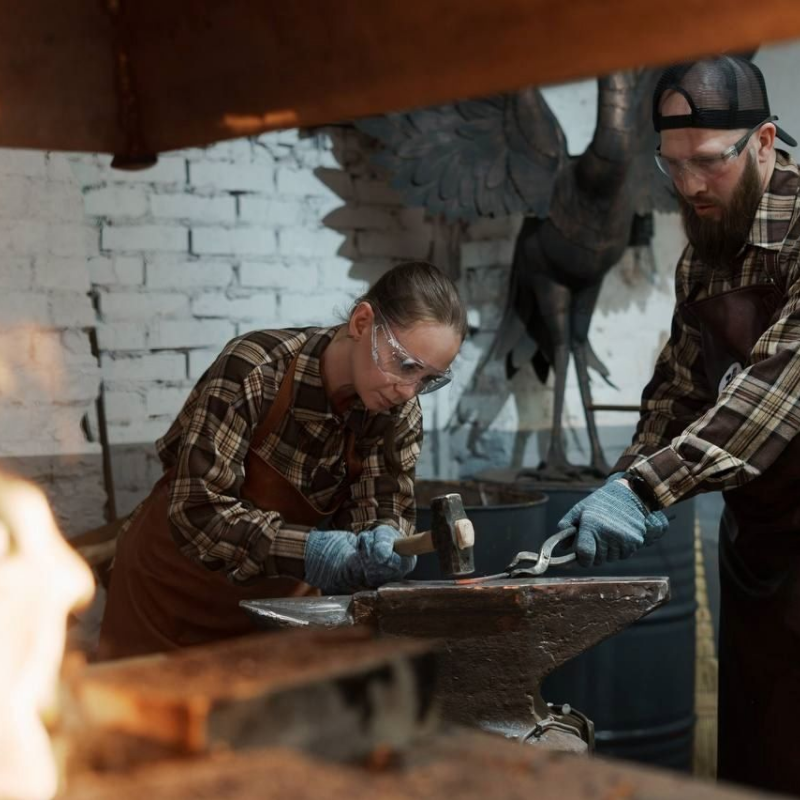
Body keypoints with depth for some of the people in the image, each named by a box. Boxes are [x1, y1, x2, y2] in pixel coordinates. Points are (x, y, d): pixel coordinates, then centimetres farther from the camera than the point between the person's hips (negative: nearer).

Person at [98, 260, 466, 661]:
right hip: (176, 585, -4)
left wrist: (385, 541, -35)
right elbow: (197, 510, -29)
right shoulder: (254, 371, -27)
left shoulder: (399, 414, -11)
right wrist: (304, 550, -41)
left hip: (278, 595, 4)